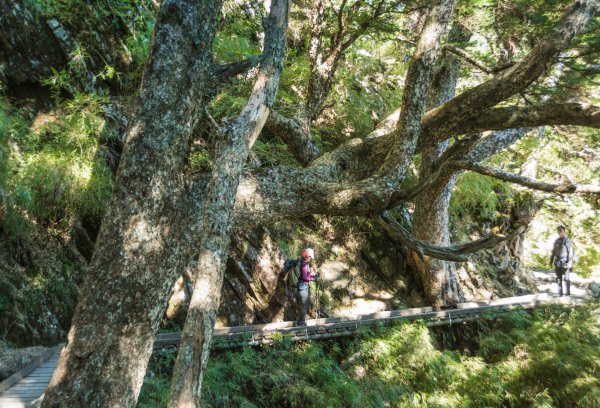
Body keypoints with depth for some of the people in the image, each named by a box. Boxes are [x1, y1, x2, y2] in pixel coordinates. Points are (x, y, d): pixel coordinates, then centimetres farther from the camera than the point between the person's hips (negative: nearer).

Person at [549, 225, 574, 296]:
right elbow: (553, 251, 15)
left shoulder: (567, 240, -7)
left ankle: (568, 293, 7)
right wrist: (551, 261, 12)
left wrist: (570, 262, -20)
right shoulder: (556, 241, 12)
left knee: (566, 278, -3)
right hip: (557, 262, 6)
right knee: (558, 278, 6)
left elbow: (570, 252, -12)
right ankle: (560, 293, 11)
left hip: (565, 262, -6)